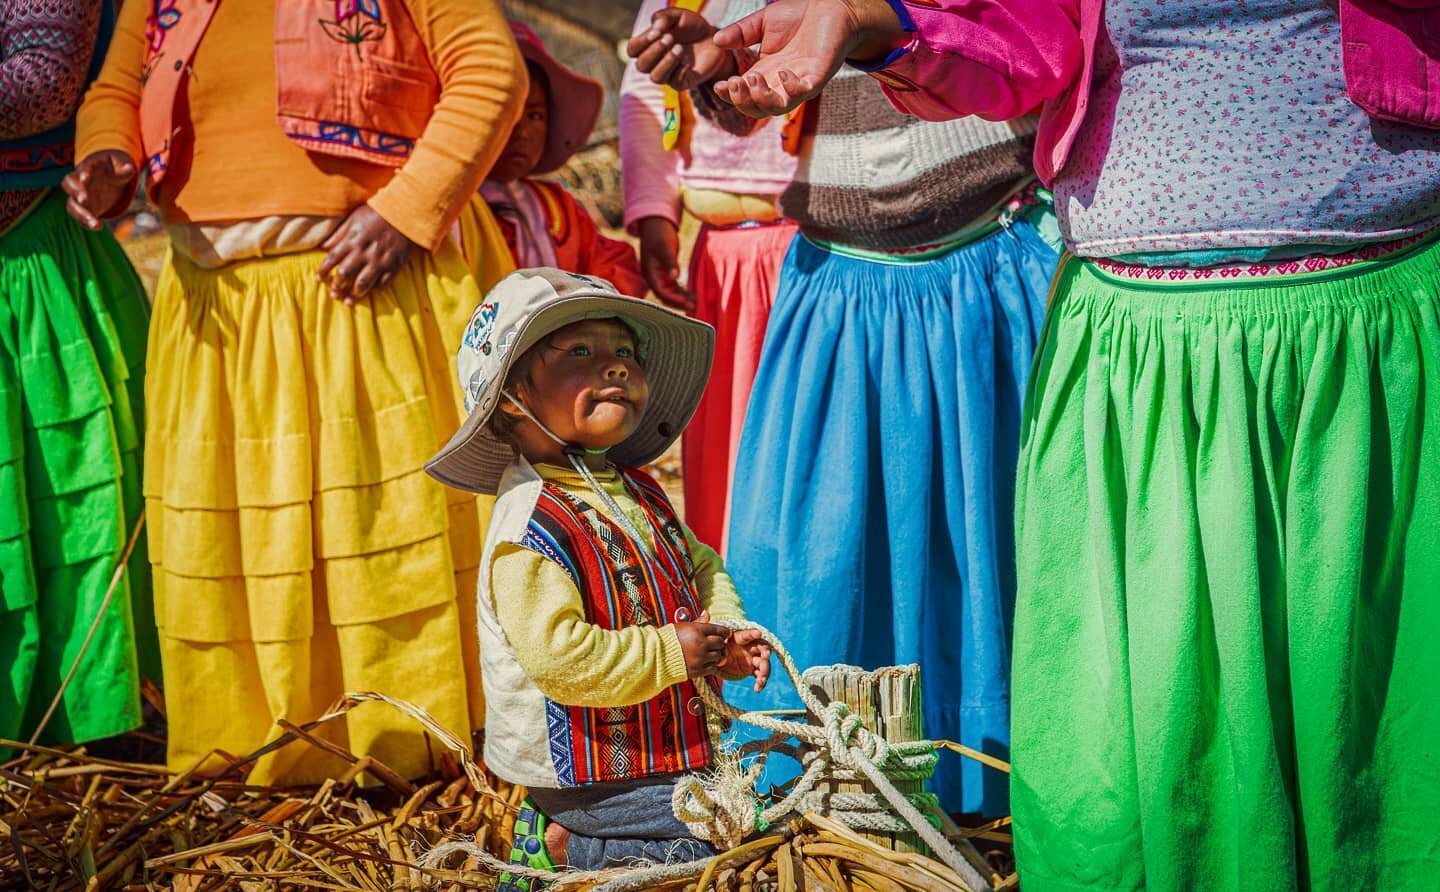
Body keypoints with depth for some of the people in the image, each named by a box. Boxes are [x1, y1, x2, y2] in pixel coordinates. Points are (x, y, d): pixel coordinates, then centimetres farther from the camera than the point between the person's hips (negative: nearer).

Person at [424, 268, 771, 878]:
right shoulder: (530, 529, -24)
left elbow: (699, 566, 18)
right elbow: (559, 656, -30)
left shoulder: (637, 491, 5)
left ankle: (561, 826, 19)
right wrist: (671, 653, -22)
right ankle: (566, 843, 4)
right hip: (587, 770, -9)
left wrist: (728, 631, -2)